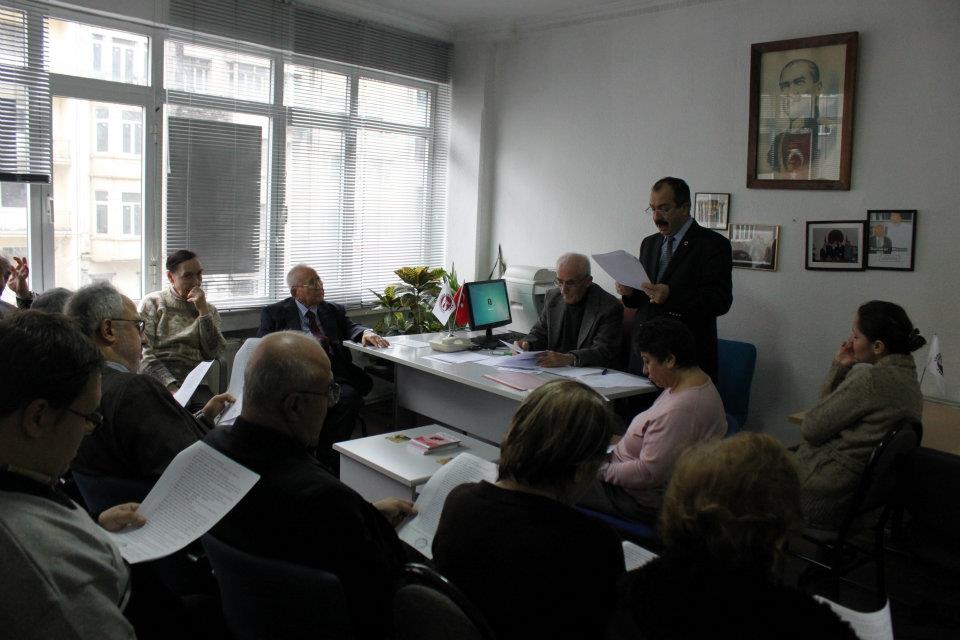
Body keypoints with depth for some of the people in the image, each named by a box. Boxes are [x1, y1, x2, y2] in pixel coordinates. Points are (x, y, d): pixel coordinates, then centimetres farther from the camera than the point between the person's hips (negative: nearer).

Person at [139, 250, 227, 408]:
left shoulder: (209, 310, 19)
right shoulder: (152, 302, 10)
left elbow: (215, 353, 3)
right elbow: (144, 353, -2)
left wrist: (203, 311, -2)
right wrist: (171, 386, -15)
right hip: (158, 381, -3)